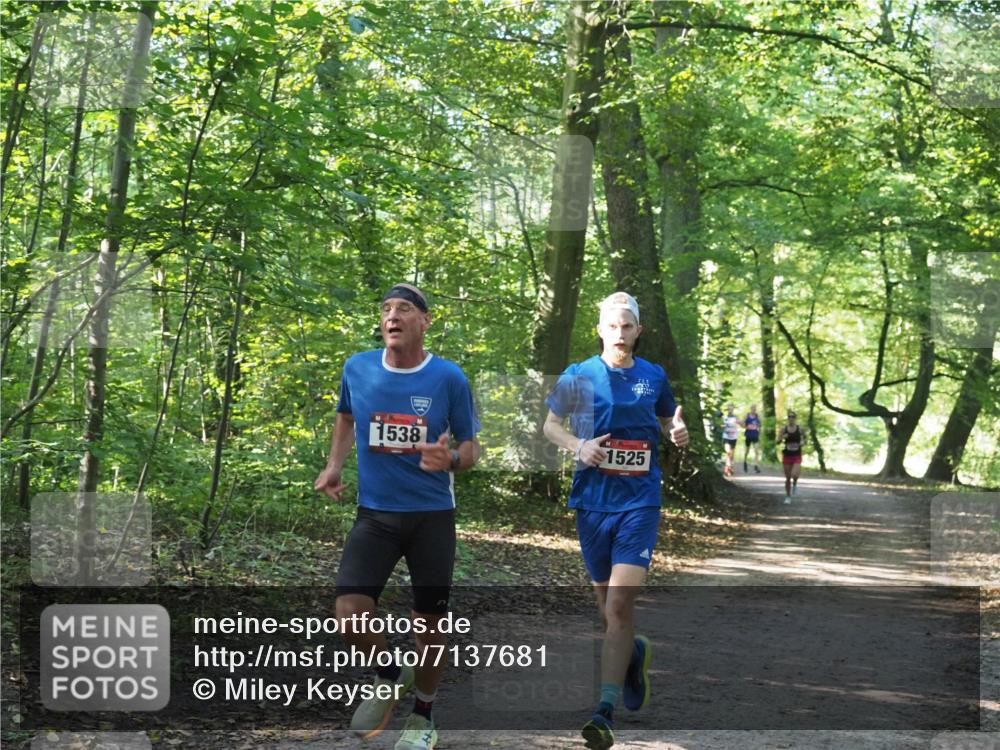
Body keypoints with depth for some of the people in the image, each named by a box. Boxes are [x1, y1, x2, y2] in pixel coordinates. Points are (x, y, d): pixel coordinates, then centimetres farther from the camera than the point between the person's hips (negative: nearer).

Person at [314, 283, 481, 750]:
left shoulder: (448, 377, -8)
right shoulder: (357, 369, -1)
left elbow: (471, 447, -2)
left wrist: (452, 459, -24)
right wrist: (334, 465, 7)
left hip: (432, 515, -1)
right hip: (375, 514, 2)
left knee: (429, 624, 5)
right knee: (350, 617, -14)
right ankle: (389, 677, 18)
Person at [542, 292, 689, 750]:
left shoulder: (654, 377, 6)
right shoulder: (579, 376, 2)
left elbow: (668, 423, 20)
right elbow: (550, 425, 10)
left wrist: (678, 434, -4)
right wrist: (578, 446, -10)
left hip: (639, 501, -1)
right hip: (592, 500, 1)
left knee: (620, 603, -14)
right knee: (606, 605, 10)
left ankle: (605, 713, -14)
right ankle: (634, 652, 44)